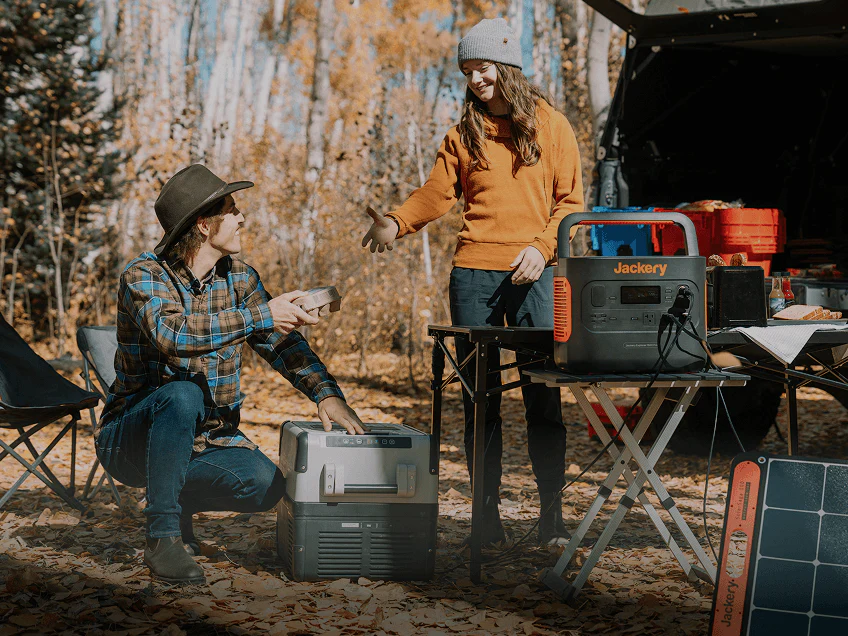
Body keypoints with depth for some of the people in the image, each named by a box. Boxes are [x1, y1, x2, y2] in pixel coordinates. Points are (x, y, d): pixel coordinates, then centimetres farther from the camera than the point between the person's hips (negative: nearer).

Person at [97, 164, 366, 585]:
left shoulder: (240, 277, 3)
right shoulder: (143, 275, -16)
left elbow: (282, 343, 4)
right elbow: (172, 333, -35)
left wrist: (326, 393, -13)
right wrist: (260, 316, -35)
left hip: (206, 437, 5)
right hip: (130, 436, -5)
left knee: (266, 485, -20)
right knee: (184, 395, -37)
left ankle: (179, 497, 10)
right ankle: (162, 535, -25)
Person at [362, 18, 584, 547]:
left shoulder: (551, 125, 8)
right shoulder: (465, 133, 14)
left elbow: (570, 200, 6)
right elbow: (437, 194, 7)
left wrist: (542, 246, -9)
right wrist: (397, 223, -11)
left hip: (534, 272, -2)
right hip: (474, 271, 2)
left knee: (543, 393, -5)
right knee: (479, 395, 2)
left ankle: (553, 509, 4)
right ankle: (487, 513, 8)